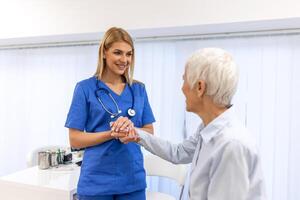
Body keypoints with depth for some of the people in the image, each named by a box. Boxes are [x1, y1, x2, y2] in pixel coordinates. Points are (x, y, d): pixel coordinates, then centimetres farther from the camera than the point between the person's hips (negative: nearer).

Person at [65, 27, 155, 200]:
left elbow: (149, 132, 5)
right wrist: (112, 133, -21)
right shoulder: (85, 88, -6)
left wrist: (131, 130, -15)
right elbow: (75, 140, -8)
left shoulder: (139, 89, 4)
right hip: (96, 182, -2)